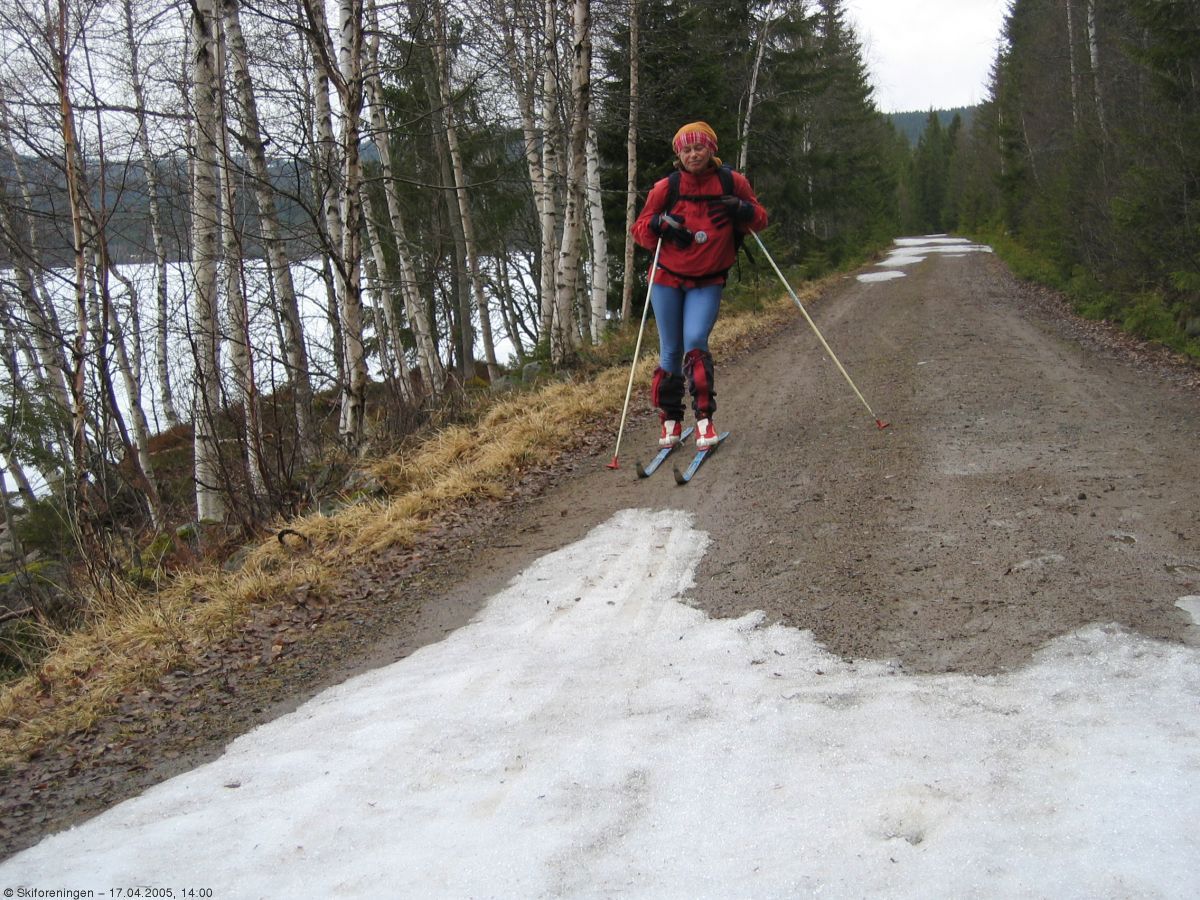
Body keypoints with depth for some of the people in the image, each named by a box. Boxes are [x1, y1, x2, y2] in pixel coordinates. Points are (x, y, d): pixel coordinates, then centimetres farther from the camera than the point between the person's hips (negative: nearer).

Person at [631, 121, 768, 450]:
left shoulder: (732, 182, -3)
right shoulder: (666, 187, -6)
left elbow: (759, 219, 7)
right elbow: (639, 229, 1)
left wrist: (743, 210, -15)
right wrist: (659, 223, -20)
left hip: (708, 282, -1)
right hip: (667, 278, 1)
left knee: (695, 343, -19)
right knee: (671, 351, 4)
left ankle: (704, 419, -11)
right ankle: (670, 421, 17)